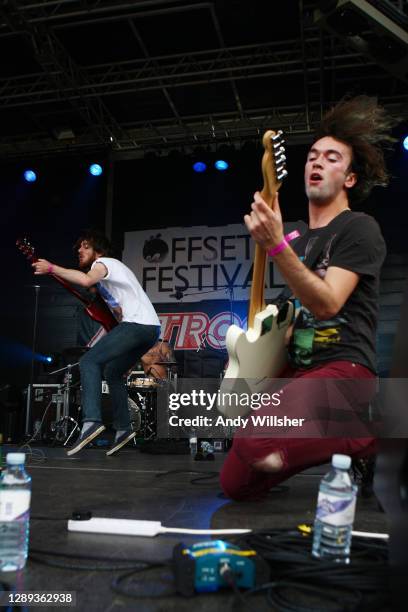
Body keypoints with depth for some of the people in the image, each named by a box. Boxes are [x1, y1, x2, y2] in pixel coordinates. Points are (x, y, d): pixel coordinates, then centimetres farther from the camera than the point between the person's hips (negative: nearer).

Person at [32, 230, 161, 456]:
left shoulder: (103, 262, 1)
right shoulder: (109, 272, 30)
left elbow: (85, 279, -23)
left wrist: (51, 268, -19)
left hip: (138, 324, -10)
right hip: (151, 328, 10)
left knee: (89, 361, -13)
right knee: (112, 372, 19)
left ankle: (91, 421, -24)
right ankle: (123, 428, 19)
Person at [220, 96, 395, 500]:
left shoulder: (359, 229, -7)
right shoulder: (298, 240, 17)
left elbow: (327, 304, -22)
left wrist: (275, 246, -31)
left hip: (344, 368, -7)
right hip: (297, 368, 8)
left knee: (255, 442, -31)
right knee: (235, 486, 4)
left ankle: (369, 437, -6)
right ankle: (326, 439, 20)